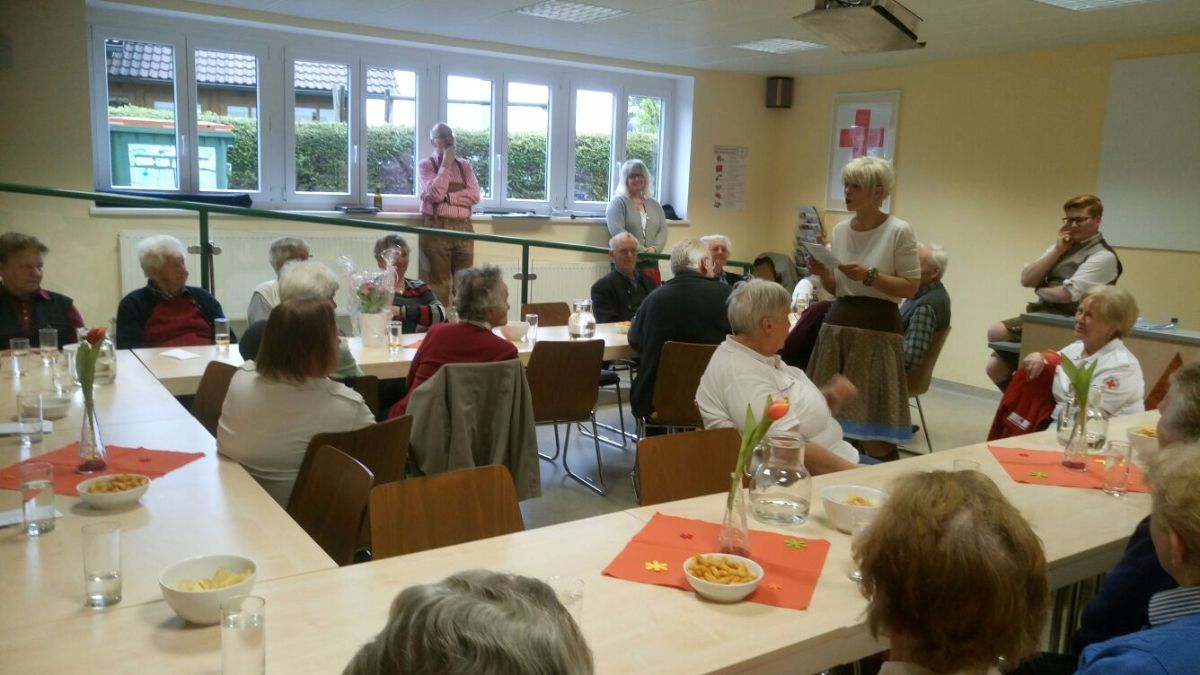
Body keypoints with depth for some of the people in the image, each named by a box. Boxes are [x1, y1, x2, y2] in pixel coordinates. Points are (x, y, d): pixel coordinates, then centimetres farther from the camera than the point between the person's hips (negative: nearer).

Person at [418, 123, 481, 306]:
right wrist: (446, 164, -6)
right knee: (439, 284, -3)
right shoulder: (425, 165, 5)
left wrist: (446, 197, -10)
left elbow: (474, 195, 0)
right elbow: (435, 194, -12)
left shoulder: (465, 165, 15)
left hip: (463, 228, 3)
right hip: (437, 228, -3)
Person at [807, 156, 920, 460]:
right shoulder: (840, 230, 11)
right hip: (837, 325, 6)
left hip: (877, 330, -5)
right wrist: (822, 272, -4)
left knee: (874, 432, -6)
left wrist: (869, 275, -19)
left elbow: (910, 287, -7)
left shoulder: (899, 231, -6)